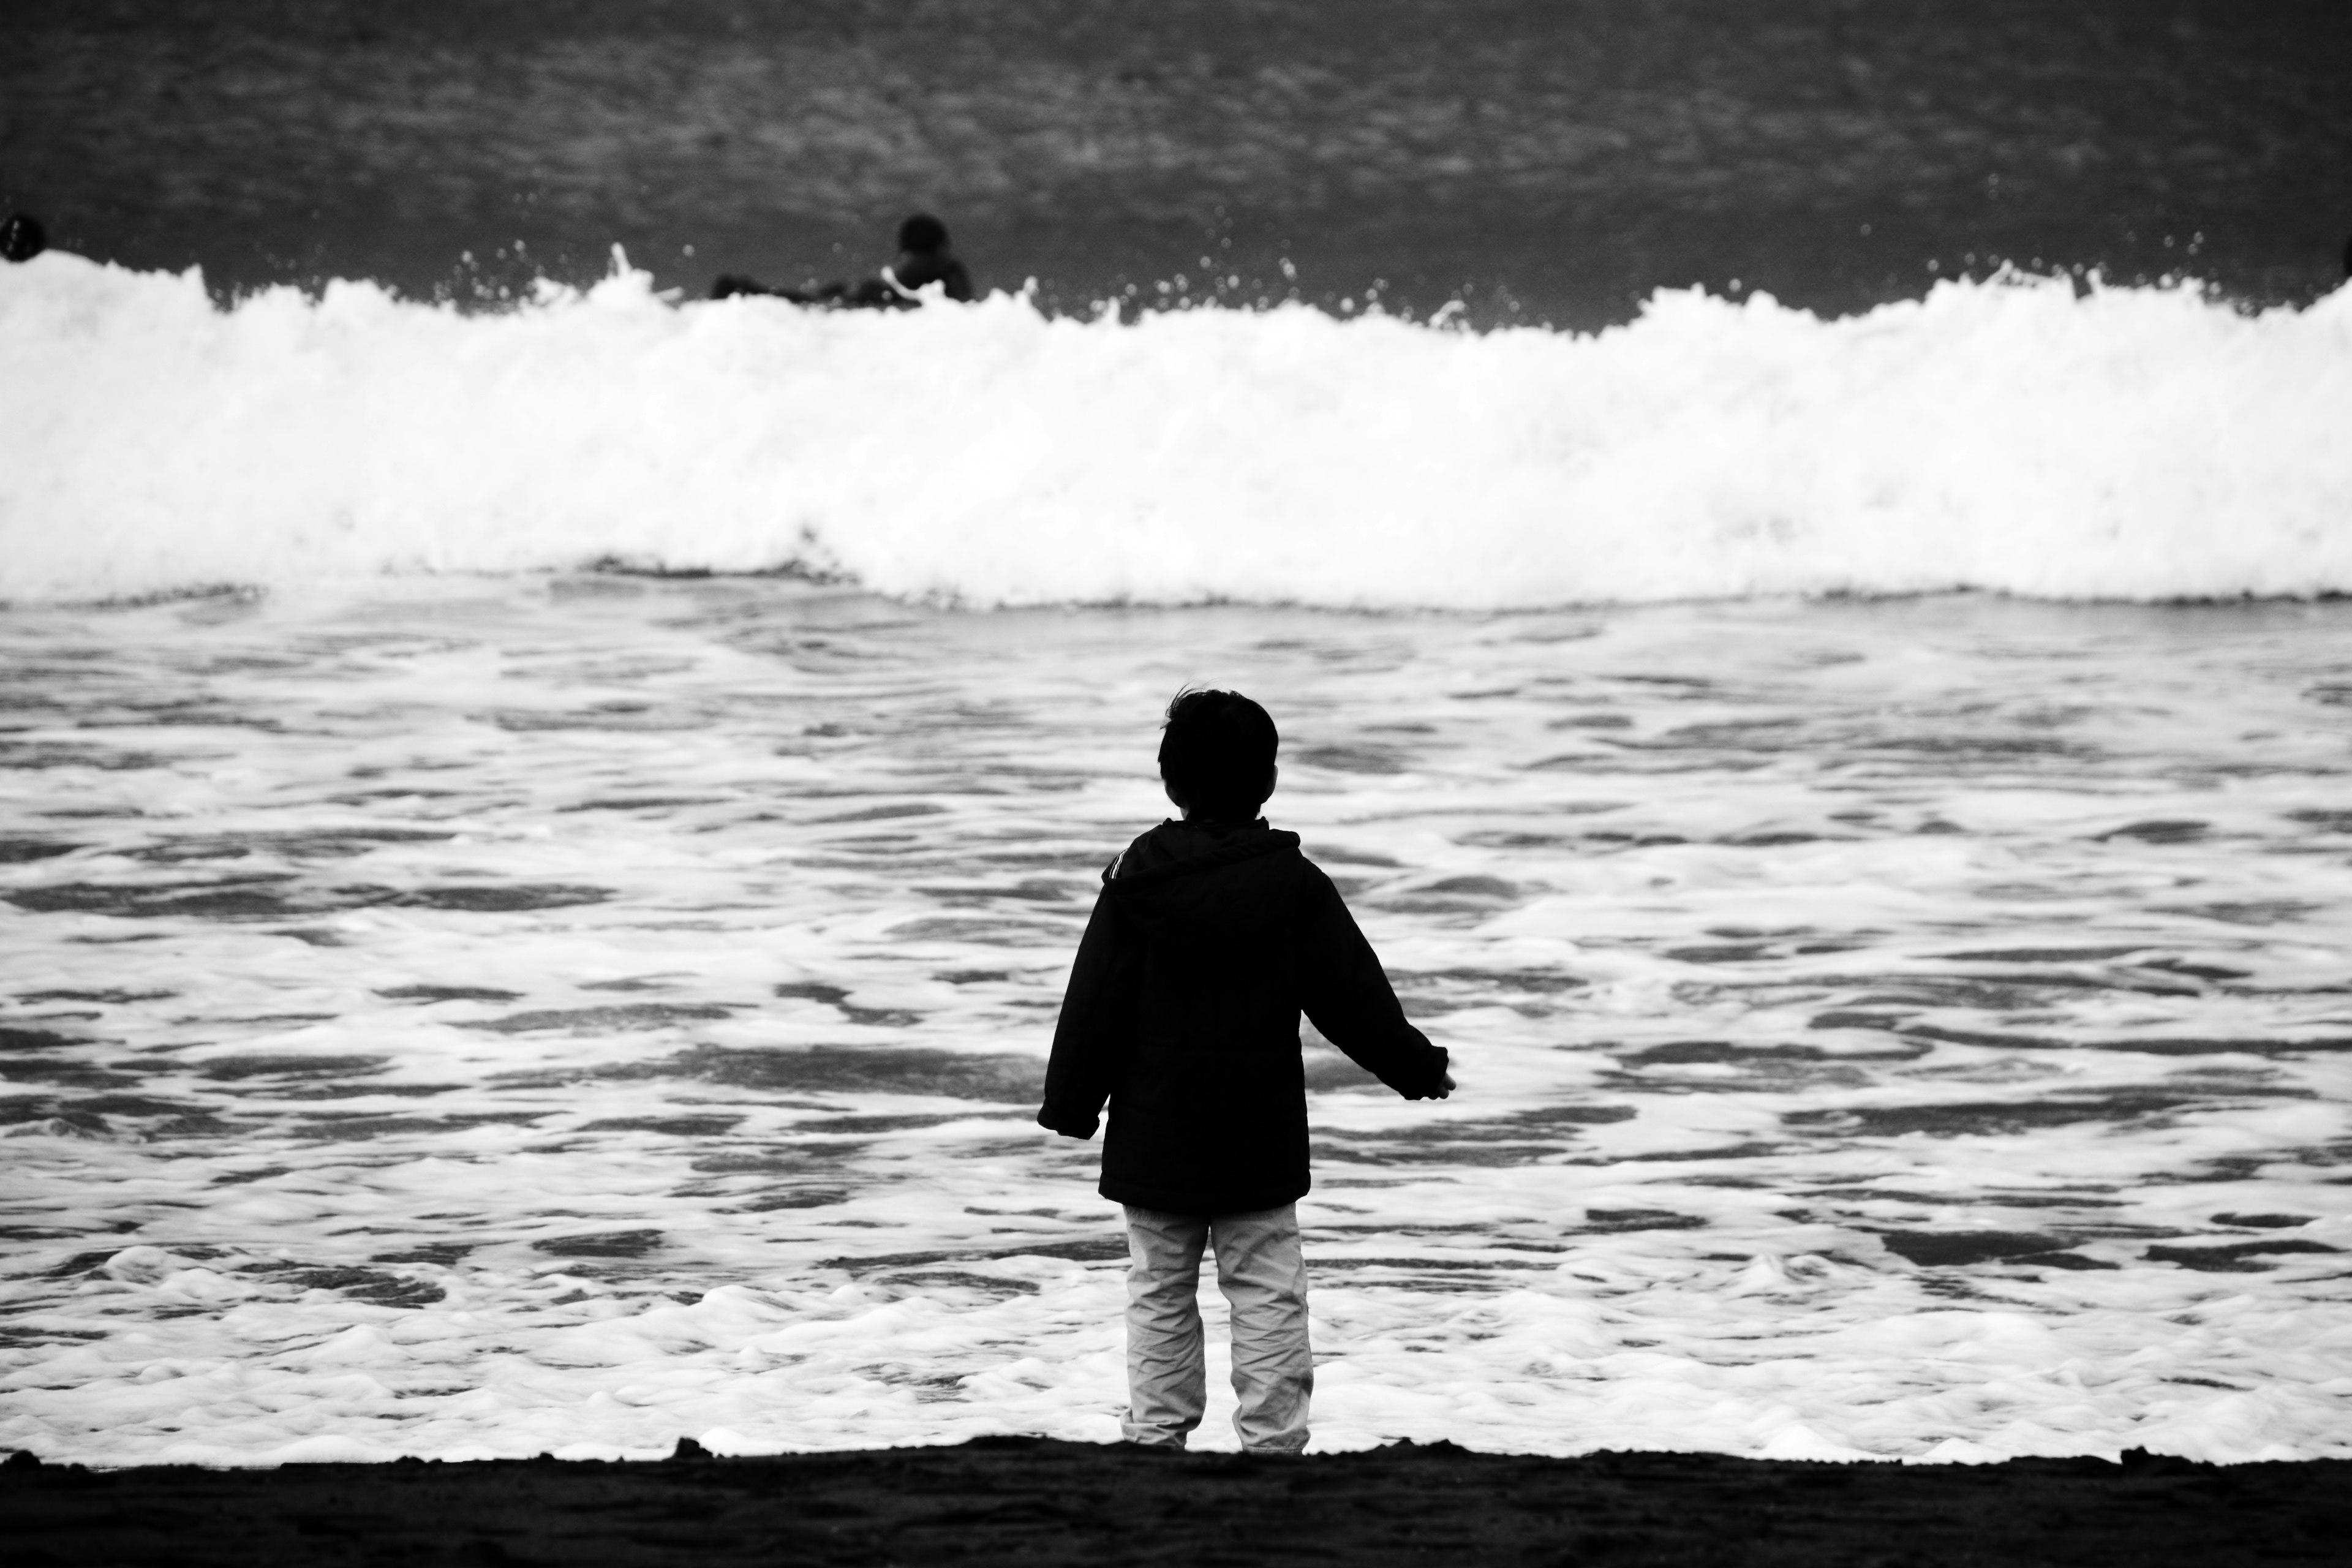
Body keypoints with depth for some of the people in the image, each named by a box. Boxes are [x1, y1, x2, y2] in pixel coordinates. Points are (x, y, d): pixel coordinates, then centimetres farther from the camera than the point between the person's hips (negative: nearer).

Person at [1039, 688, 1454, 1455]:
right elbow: (1352, 995, 0)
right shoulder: (1293, 883, -7)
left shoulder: (1135, 882, -7)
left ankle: (1155, 1437, 9)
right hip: (1261, 1138, 0)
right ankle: (1273, 1437, 2)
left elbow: (1094, 1007, -3)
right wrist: (1415, 1066, 14)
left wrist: (1071, 1104, 8)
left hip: (1155, 1140, 0)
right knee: (1266, 1292, 5)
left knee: (1159, 1292, 10)